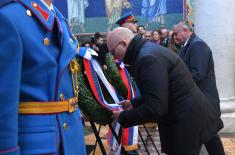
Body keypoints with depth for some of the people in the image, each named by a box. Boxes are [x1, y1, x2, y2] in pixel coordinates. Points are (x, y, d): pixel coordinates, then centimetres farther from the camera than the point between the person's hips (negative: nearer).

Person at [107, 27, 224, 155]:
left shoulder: (147, 57, -25)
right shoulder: (149, 50, 9)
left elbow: (155, 109, -28)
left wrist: (122, 117, -16)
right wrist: (134, 103, 13)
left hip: (187, 122, -10)